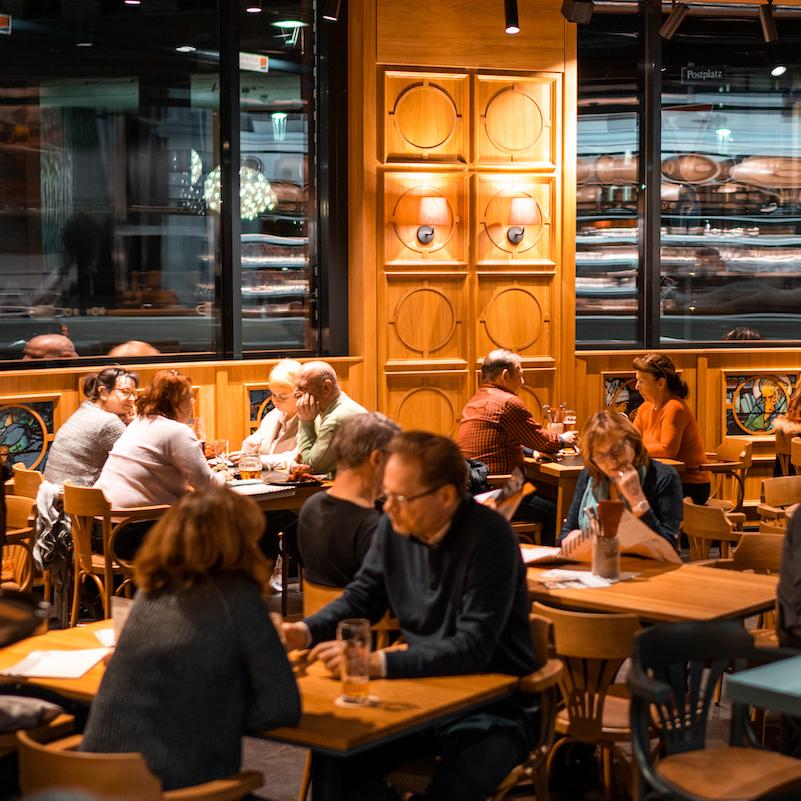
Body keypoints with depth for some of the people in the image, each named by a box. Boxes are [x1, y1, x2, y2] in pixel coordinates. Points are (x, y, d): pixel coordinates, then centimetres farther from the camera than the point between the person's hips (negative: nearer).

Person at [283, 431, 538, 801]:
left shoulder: (489, 537, -20)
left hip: (492, 705, -6)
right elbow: (362, 597, 14)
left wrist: (380, 663, -32)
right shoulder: (395, 526, -1)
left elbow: (473, 648, -25)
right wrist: (305, 631, -5)